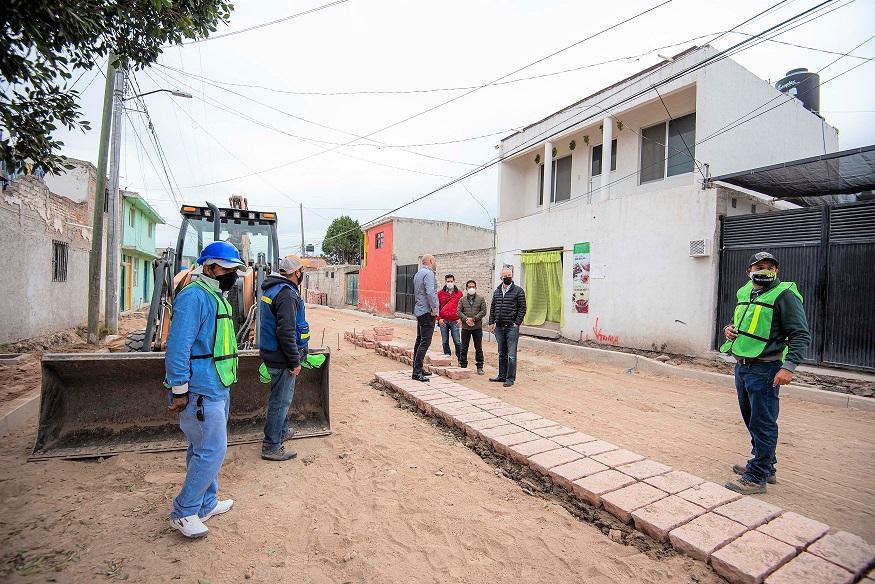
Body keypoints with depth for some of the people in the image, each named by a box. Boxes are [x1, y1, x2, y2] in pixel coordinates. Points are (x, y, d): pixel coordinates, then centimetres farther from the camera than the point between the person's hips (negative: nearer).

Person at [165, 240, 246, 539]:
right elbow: (178, 346, -22)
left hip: (217, 389, 10)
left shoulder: (216, 297, 14)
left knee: (204, 449, 19)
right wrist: (179, 390, -20)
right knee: (212, 450, -2)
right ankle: (183, 513, 16)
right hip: (201, 391, -10)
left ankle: (206, 504, 34)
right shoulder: (194, 296, -17)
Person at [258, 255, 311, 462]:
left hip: (271, 353, 10)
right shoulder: (287, 294, -22)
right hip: (282, 358, -10)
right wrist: (295, 361, -19)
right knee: (280, 400, 1)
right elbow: (286, 332, -27)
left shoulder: (272, 288, 11)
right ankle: (271, 447, 12)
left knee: (282, 398, 24)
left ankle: (282, 432, 40)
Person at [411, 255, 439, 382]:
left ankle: (417, 369, 20)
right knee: (425, 342, -10)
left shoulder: (418, 274, 17)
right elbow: (430, 292, -25)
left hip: (419, 311, 10)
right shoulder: (428, 273, -12)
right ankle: (417, 372, -11)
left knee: (420, 340, 13)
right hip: (427, 311, -10)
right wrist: (434, 308, -15)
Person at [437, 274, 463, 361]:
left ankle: (461, 359, 6)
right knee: (445, 341, 8)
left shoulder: (459, 293, 6)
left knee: (457, 341, -2)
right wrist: (439, 318, -2)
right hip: (443, 321, 1)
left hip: (454, 321, -1)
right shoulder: (440, 293, 6)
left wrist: (460, 318, -3)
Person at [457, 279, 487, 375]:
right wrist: (466, 319, -14)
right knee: (464, 348, 7)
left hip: (477, 327, -1)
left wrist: (473, 318, -13)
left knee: (478, 348, 5)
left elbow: (483, 312, -4)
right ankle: (463, 366, 17)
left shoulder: (481, 299, 3)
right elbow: (459, 312, 1)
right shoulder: (462, 300, 8)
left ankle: (479, 367, 14)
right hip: (465, 327, 2)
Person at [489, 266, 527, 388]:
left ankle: (510, 378, 5)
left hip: (512, 327, -5)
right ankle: (502, 376, 24)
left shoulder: (518, 291, -2)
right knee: (501, 354, 14)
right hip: (499, 327, 5)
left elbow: (522, 308, -4)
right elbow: (492, 308, 16)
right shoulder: (497, 291, 13)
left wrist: (517, 323, -10)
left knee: (511, 355, -3)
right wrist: (491, 322, 10)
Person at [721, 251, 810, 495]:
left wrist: (788, 366, -21)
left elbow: (801, 335, -12)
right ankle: (765, 466, 34)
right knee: (751, 419, 18)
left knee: (762, 424, 0)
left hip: (764, 369, -8)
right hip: (741, 366, 8)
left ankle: (756, 477, 9)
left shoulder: (784, 295, -8)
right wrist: (729, 329, 5)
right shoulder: (744, 293, 13)